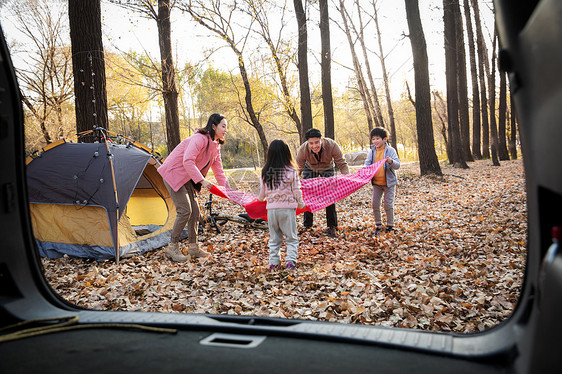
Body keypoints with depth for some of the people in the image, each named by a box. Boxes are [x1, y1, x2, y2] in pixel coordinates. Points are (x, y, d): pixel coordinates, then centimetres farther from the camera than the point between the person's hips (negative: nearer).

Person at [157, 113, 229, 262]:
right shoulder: (200, 139, -23)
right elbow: (188, 161, -33)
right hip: (173, 173, -9)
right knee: (184, 210, -13)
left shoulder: (215, 146, 7)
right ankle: (172, 248, -1)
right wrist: (201, 180, -37)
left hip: (186, 178, 9)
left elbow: (218, 170, 12)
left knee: (194, 210, 7)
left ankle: (193, 247, 17)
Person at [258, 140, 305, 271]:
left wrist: (261, 198, 32)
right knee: (291, 237, 9)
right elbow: (296, 190, -3)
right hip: (287, 208, -3)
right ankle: (290, 260, -1)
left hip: (271, 208, 3)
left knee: (274, 238, 15)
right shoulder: (291, 171, -8)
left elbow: (262, 193, 9)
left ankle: (273, 263, 14)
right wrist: (301, 203, 15)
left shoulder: (265, 172, 0)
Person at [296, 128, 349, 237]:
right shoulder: (302, 150, -34)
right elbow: (298, 168, -23)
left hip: (327, 169, -1)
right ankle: (307, 226, 13)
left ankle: (332, 226, 6)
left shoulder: (332, 145, -37)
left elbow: (342, 164, -29)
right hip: (310, 169, 1)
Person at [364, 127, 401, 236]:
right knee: (375, 204, 5)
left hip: (389, 182, -4)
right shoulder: (372, 152, 2)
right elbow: (367, 164, 2)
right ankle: (378, 225, 21)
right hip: (376, 183, 4)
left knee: (388, 205, 1)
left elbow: (397, 165, -13)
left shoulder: (390, 150, -9)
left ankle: (390, 226, 18)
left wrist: (391, 162, -35)